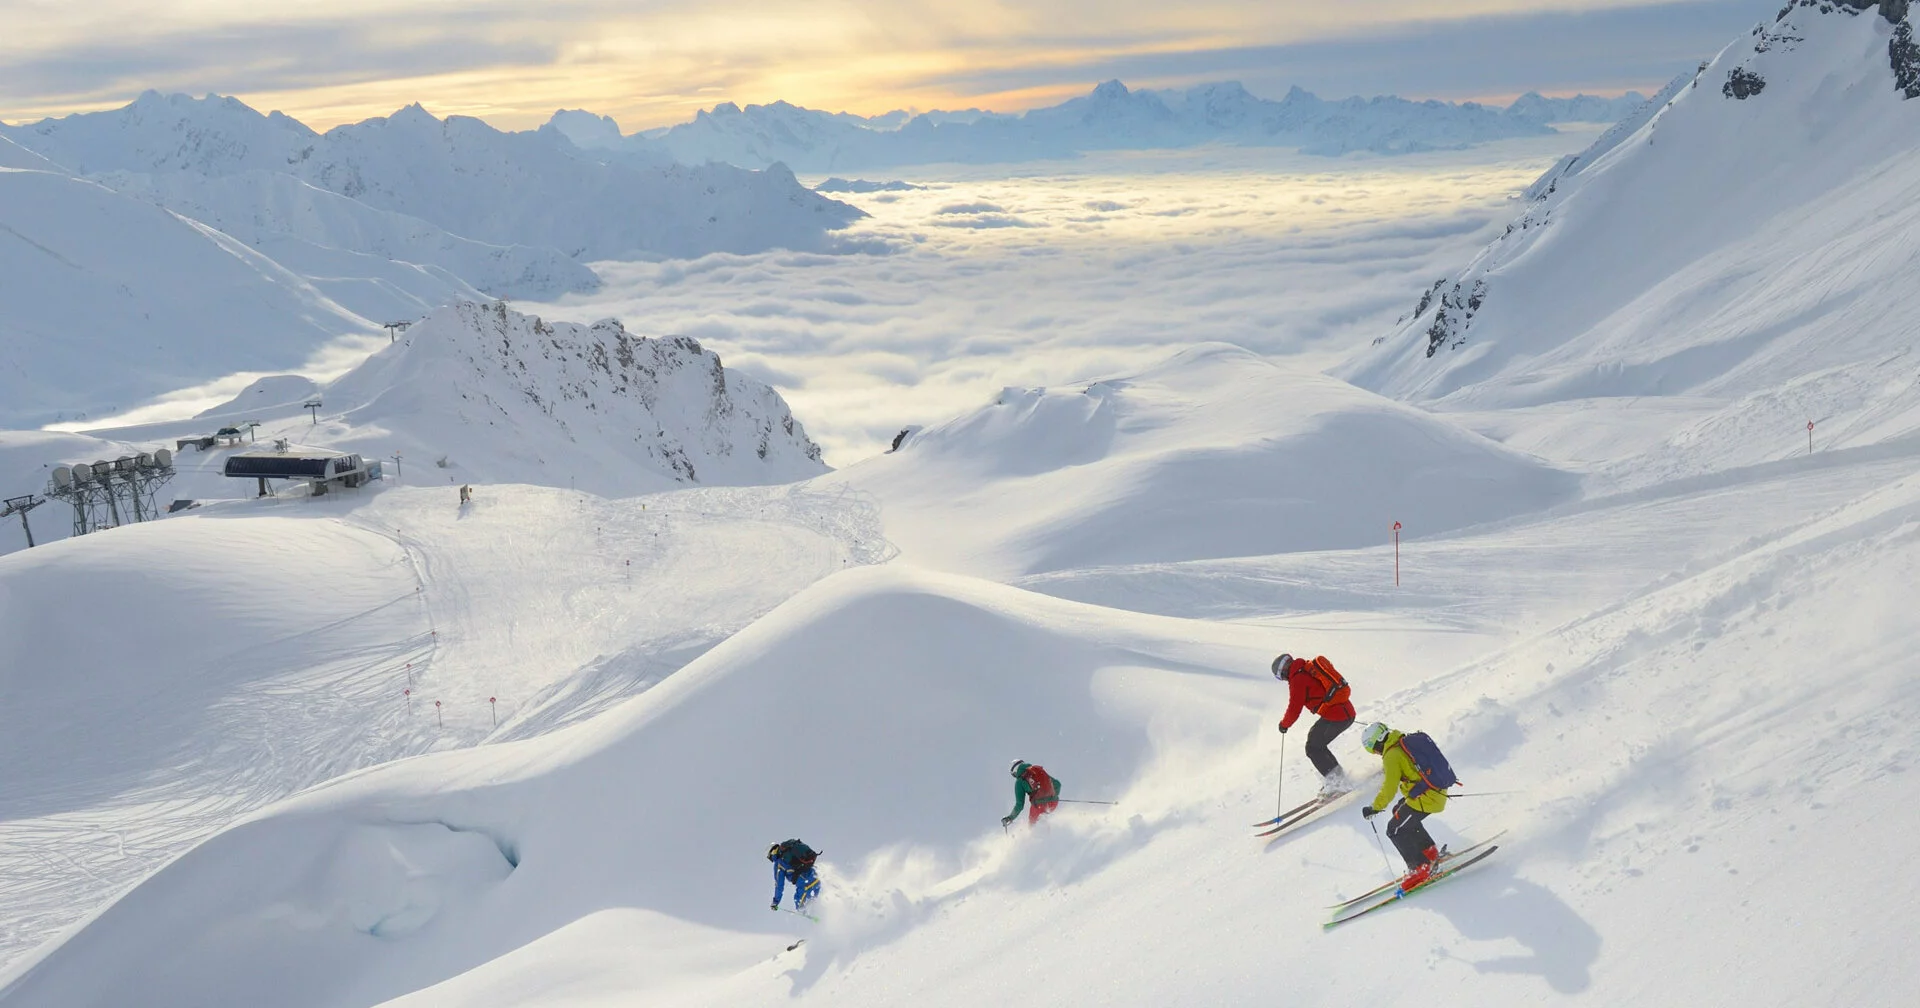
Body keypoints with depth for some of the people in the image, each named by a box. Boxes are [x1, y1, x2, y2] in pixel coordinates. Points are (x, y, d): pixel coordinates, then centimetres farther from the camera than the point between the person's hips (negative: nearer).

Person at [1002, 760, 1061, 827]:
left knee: (1032, 822, 22)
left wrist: (1011, 817, 14)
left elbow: (1020, 804, 1)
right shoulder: (1039, 769, 18)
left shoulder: (1019, 781, 6)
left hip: (1039, 804, -5)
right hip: (1053, 802, 5)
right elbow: (1057, 783, 20)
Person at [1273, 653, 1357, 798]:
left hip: (1334, 717, -9)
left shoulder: (1297, 680, -8)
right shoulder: (1311, 668, 17)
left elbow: (1294, 711, -7)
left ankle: (1338, 783, -1)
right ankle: (1338, 776, 19)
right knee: (1317, 744, 20)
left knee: (1313, 749, 4)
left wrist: (1284, 724, 11)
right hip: (1347, 711, 9)